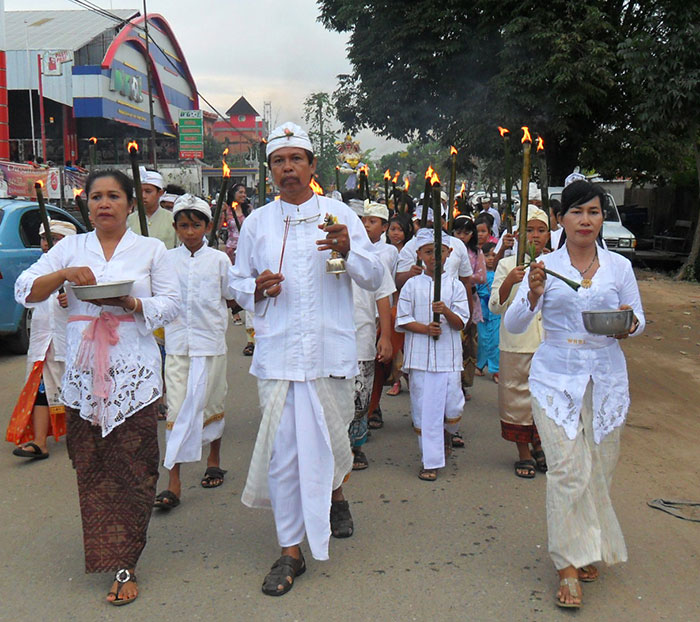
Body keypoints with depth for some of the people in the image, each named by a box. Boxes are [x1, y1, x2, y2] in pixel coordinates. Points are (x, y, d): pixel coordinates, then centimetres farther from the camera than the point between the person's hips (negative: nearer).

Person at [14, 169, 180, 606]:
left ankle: (123, 566, 3)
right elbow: (26, 291, 5)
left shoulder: (152, 249, 9)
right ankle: (106, 555, 18)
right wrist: (64, 274, -13)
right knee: (91, 468, 4)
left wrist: (131, 302, -14)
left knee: (133, 469, -3)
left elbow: (172, 305, 3)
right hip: (83, 374, 2)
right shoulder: (70, 248, 12)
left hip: (133, 374, -2)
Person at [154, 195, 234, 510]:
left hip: (211, 342, 0)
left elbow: (232, 298, 5)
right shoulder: (166, 259, 5)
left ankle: (214, 459, 35)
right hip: (177, 344, 1)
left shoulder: (219, 259, 1)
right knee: (177, 410, -3)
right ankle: (173, 483, -1)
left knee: (212, 404, 12)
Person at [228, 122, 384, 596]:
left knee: (330, 440, 10)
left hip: (330, 351, -1)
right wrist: (257, 288, -7)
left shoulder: (339, 215, 4)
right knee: (281, 451, -1)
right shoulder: (257, 223, 10)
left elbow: (375, 277, 0)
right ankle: (291, 551, 13)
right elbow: (238, 284, 16)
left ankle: (336, 496, 44)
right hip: (277, 353, 1)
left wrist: (347, 251, -20)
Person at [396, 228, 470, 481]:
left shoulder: (455, 286, 6)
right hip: (420, 355, 0)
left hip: (449, 356, 0)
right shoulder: (412, 285, 5)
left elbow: (461, 322, 0)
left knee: (453, 408, 0)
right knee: (424, 409, 1)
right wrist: (425, 328, -13)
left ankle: (445, 433, 35)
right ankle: (431, 461, 12)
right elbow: (403, 319, 2)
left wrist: (446, 312, -20)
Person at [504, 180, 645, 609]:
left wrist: (629, 324, -13)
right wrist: (533, 295, -23)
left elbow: (639, 321, 10)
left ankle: (591, 549, 32)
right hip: (556, 377, -2)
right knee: (568, 470, -8)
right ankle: (569, 564, 7)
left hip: (606, 379, 2)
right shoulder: (545, 266, 0)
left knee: (599, 470, 9)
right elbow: (513, 325, -5)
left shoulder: (619, 266, 5)